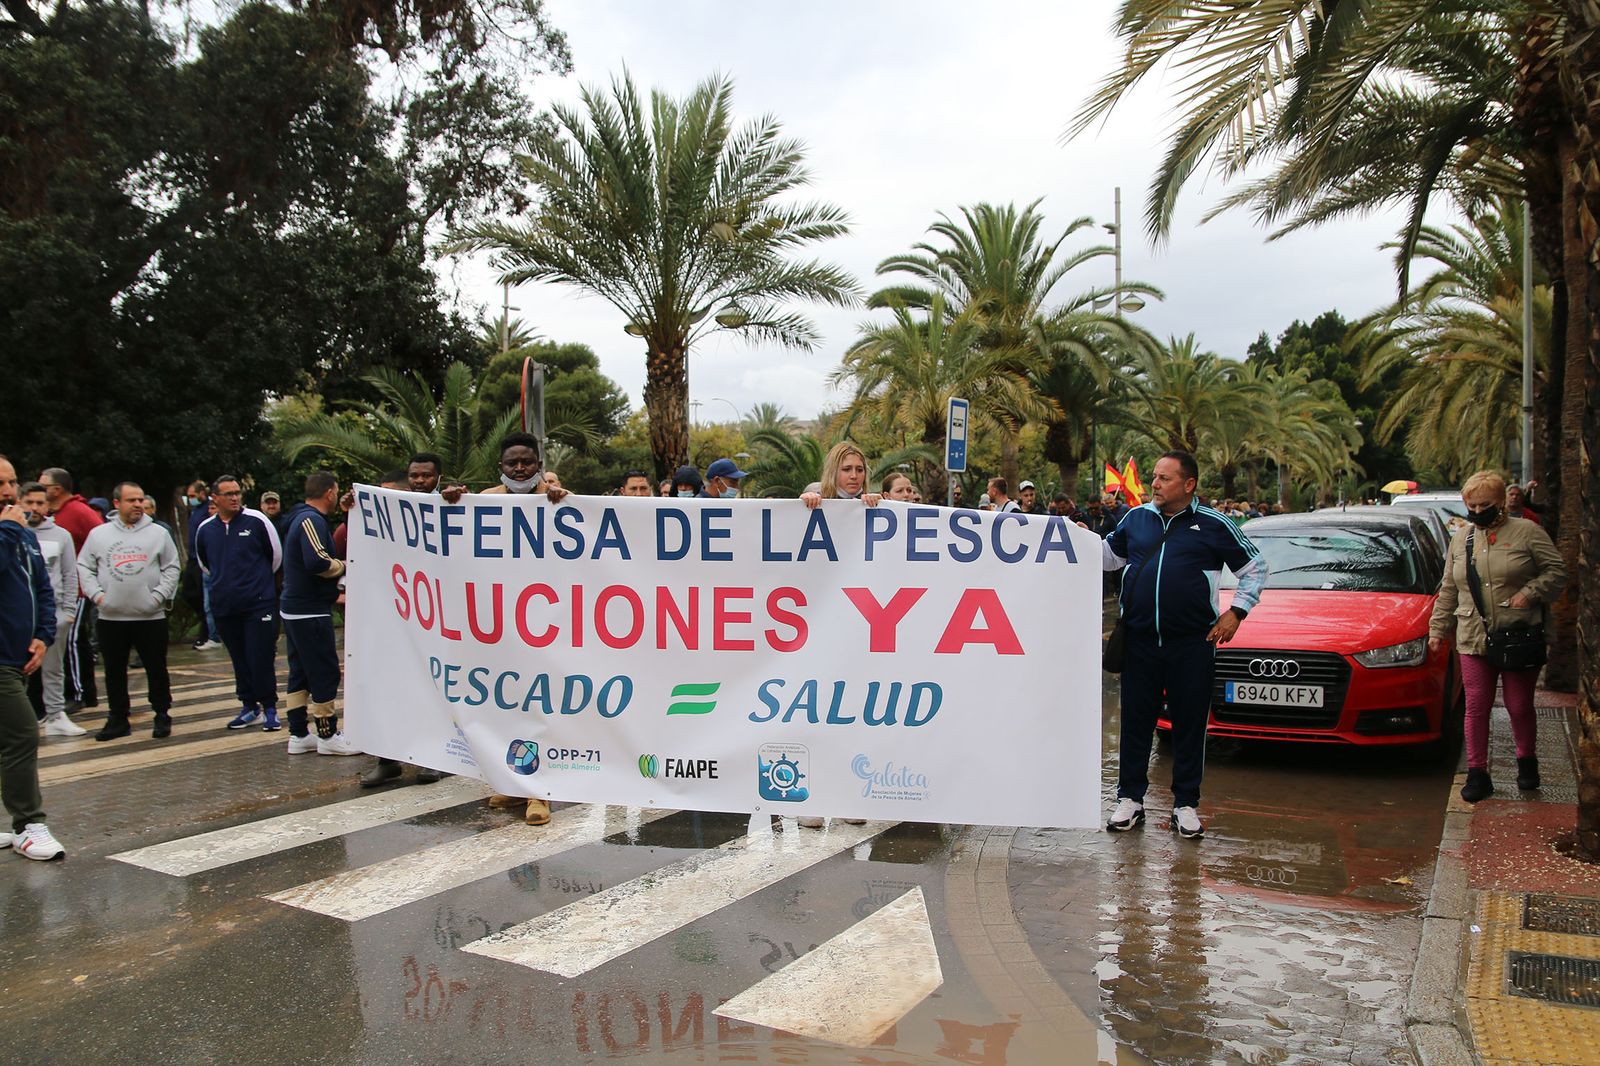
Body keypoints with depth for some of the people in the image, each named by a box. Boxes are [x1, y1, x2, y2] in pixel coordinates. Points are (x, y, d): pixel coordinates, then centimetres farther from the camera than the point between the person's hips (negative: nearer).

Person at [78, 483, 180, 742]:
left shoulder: (158, 533, 2)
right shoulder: (99, 534, 6)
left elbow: (171, 568, 2)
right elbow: (84, 567, 9)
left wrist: (158, 596, -8)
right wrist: (96, 594, -4)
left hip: (151, 616, -2)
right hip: (110, 617, 2)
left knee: (157, 669, 4)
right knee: (114, 671, 10)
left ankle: (162, 716, 16)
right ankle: (117, 719, 21)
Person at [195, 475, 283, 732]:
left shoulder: (257, 521, -6)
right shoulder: (205, 529, 6)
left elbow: (276, 555, 5)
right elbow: (204, 564, 23)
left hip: (259, 603, -4)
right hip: (224, 605, 4)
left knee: (262, 658, -3)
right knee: (239, 660, 11)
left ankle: (269, 708, 6)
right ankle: (249, 706, 21)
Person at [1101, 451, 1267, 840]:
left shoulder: (1213, 525, 1)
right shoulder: (1136, 518, 9)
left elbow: (1255, 568, 9)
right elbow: (1111, 556, 23)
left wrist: (1237, 611, 1)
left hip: (1192, 644, -2)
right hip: (1140, 642, 3)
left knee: (1190, 724, 6)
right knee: (1135, 721, 7)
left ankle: (1186, 805, 17)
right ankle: (1130, 800, 18)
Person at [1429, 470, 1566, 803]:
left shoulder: (1526, 532, 1)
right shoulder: (1460, 539, 13)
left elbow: (1556, 571, 0)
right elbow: (1448, 590, 17)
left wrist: (1529, 593, -14)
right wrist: (1437, 629, 14)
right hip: (1474, 640, 3)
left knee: (1520, 706, 6)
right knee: (1476, 707, 1)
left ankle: (1527, 761, 30)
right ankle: (1477, 773, 9)